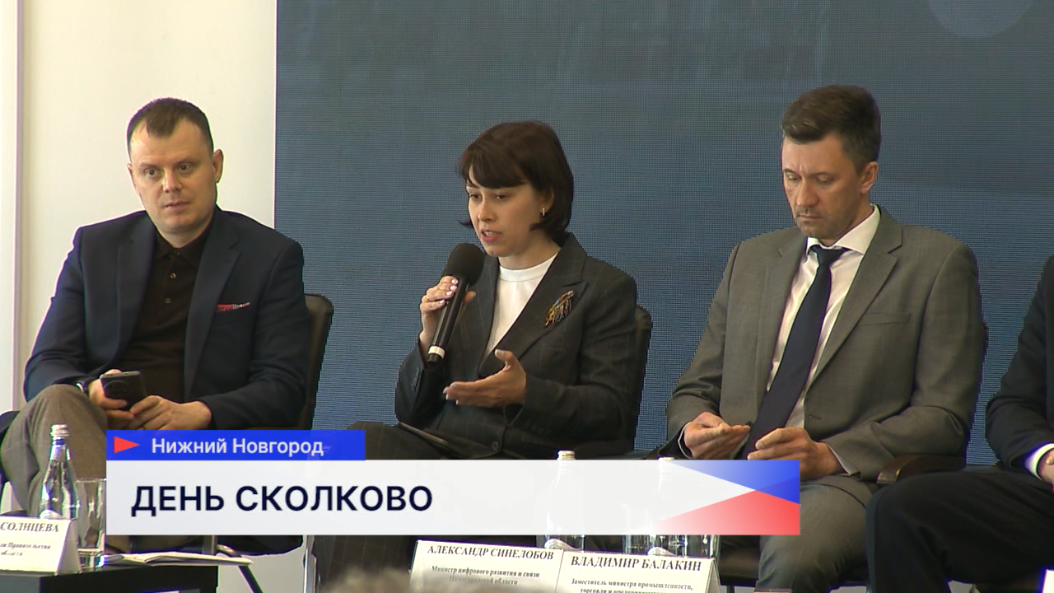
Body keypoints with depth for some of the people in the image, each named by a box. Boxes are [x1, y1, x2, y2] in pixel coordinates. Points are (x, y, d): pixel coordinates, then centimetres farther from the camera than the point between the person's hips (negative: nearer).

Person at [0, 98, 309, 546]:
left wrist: (198, 413, -15)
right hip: (92, 425, 2)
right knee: (56, 403, -36)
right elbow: (44, 369, 16)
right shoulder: (95, 247, 23)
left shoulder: (271, 257, 13)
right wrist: (88, 391, -10)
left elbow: (282, 390, 5)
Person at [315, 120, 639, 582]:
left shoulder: (604, 289, 12)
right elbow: (410, 411, 23)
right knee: (364, 444, -31)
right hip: (442, 449, 5)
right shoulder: (465, 284, 26)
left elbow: (612, 411, 1)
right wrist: (430, 337, 3)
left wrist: (527, 393, -16)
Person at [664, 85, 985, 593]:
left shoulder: (936, 264, 6)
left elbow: (944, 417, -1)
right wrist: (694, 429, -2)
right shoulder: (751, 260, 23)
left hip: (850, 478, -4)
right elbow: (695, 392, 23)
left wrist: (829, 455, -15)